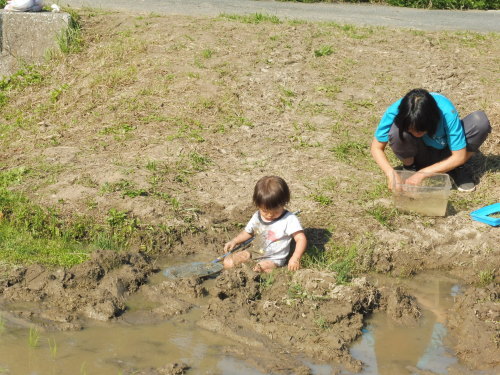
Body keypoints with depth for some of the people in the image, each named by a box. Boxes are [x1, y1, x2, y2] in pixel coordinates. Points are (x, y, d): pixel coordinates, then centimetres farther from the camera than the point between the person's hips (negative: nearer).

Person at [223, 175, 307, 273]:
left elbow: (301, 239, -21)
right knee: (228, 262, -6)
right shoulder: (257, 217, 3)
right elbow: (248, 232, 22)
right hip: (254, 253, 6)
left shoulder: (289, 219, -17)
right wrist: (234, 241, 7)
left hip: (273, 260, -6)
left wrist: (296, 258, -35)